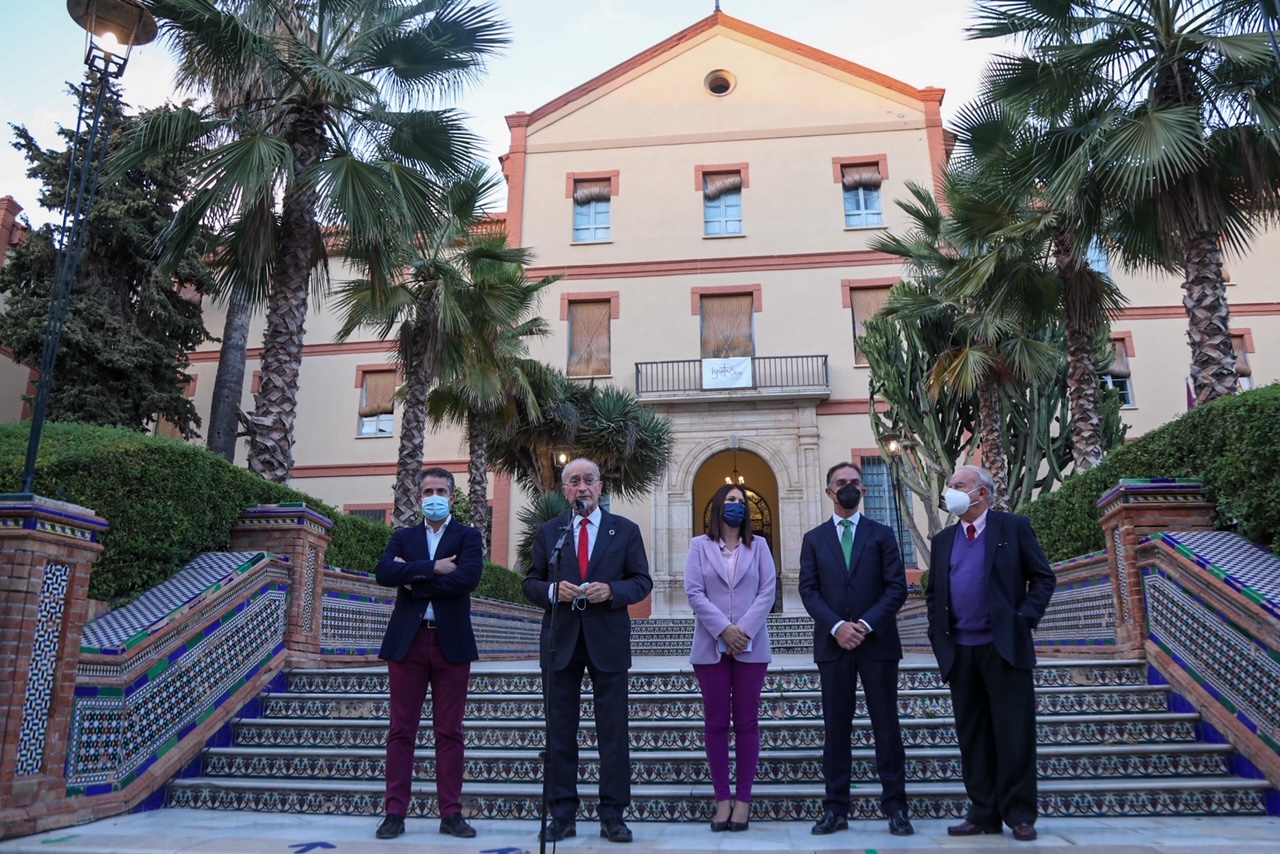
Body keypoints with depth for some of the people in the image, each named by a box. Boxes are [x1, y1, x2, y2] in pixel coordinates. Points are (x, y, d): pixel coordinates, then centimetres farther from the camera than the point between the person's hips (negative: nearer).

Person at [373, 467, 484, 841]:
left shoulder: (468, 537, 4)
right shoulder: (403, 537, 12)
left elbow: (469, 576, -15)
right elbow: (384, 573, -7)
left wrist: (414, 579, -10)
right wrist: (431, 568, -16)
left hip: (451, 643, -2)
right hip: (407, 641, 2)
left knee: (449, 732, 4)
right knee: (402, 730, 4)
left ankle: (451, 813, 11)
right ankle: (395, 812, 11)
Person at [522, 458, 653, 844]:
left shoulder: (625, 530, 5)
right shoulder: (548, 532, 9)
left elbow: (642, 581, 3)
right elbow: (531, 584, 8)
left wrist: (611, 590, -15)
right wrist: (553, 590, -13)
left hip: (608, 641, -1)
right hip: (561, 639, 1)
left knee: (613, 730, 2)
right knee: (560, 730, 6)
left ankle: (613, 815, 11)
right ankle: (563, 815, 15)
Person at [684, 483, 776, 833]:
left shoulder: (758, 545, 8)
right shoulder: (700, 545, 4)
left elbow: (768, 591, 0)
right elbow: (694, 592, -4)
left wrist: (744, 630, -12)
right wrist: (724, 629, -13)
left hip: (751, 646, 1)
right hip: (711, 646, -1)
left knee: (747, 721, 3)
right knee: (716, 722, 3)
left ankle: (743, 799, 9)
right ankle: (722, 799, 10)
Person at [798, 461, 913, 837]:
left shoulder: (882, 534, 8)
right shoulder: (814, 539, 10)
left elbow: (897, 586, 0)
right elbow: (808, 590, 2)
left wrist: (867, 623, -12)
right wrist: (837, 626, -13)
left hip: (877, 642, -1)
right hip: (833, 644, 1)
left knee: (886, 725, 3)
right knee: (836, 728, 5)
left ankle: (895, 807, 11)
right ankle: (836, 809, 10)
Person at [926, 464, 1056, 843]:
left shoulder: (1014, 527, 0)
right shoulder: (944, 539, 14)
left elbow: (1043, 578, 0)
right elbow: (933, 593, 18)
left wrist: (1024, 618, -10)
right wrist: (938, 633, 7)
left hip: (1004, 647, -5)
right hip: (959, 651, 5)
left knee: (1014, 734, 0)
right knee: (972, 737, 9)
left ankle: (1020, 815, 11)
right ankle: (984, 813, 17)